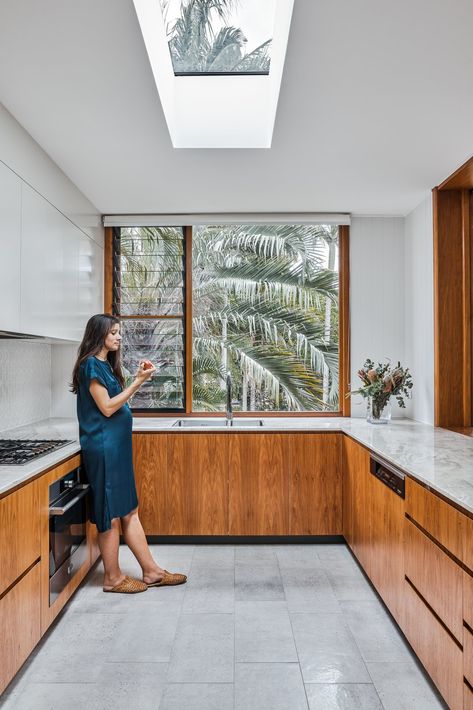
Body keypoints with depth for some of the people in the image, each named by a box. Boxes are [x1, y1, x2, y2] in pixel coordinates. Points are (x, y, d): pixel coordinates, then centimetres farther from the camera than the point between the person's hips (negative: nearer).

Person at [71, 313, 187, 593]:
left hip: (118, 445, 9)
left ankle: (152, 571, 20)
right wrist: (138, 382, -16)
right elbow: (107, 407, -16)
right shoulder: (91, 365, -11)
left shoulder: (106, 365, 15)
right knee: (112, 515, 3)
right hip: (103, 446, -9)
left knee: (129, 511, 12)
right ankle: (113, 578, 18)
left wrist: (139, 377, 6)